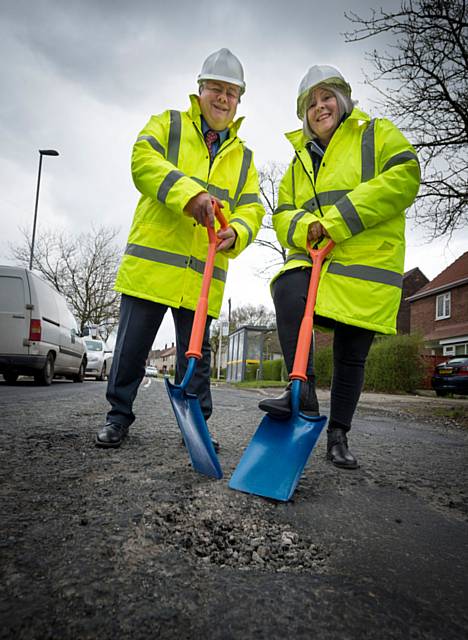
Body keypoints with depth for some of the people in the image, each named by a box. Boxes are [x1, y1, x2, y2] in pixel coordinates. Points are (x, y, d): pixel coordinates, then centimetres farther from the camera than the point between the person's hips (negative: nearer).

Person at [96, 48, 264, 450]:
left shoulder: (243, 157, 19)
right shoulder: (168, 124, 11)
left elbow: (252, 208, 8)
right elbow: (144, 161, -8)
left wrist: (235, 233, -16)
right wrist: (190, 193, -25)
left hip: (204, 271, 3)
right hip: (152, 261, -2)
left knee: (196, 352, 8)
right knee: (132, 345, 4)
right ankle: (119, 415, 20)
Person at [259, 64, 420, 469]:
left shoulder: (377, 133, 9)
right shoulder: (301, 159, 23)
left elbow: (403, 179, -9)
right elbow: (283, 214, 15)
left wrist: (337, 219, -17)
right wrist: (306, 228, -11)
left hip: (366, 267, -2)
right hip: (312, 261, 3)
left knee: (351, 357, 1)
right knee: (287, 289, -32)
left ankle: (338, 435, 18)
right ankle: (303, 393, -26)